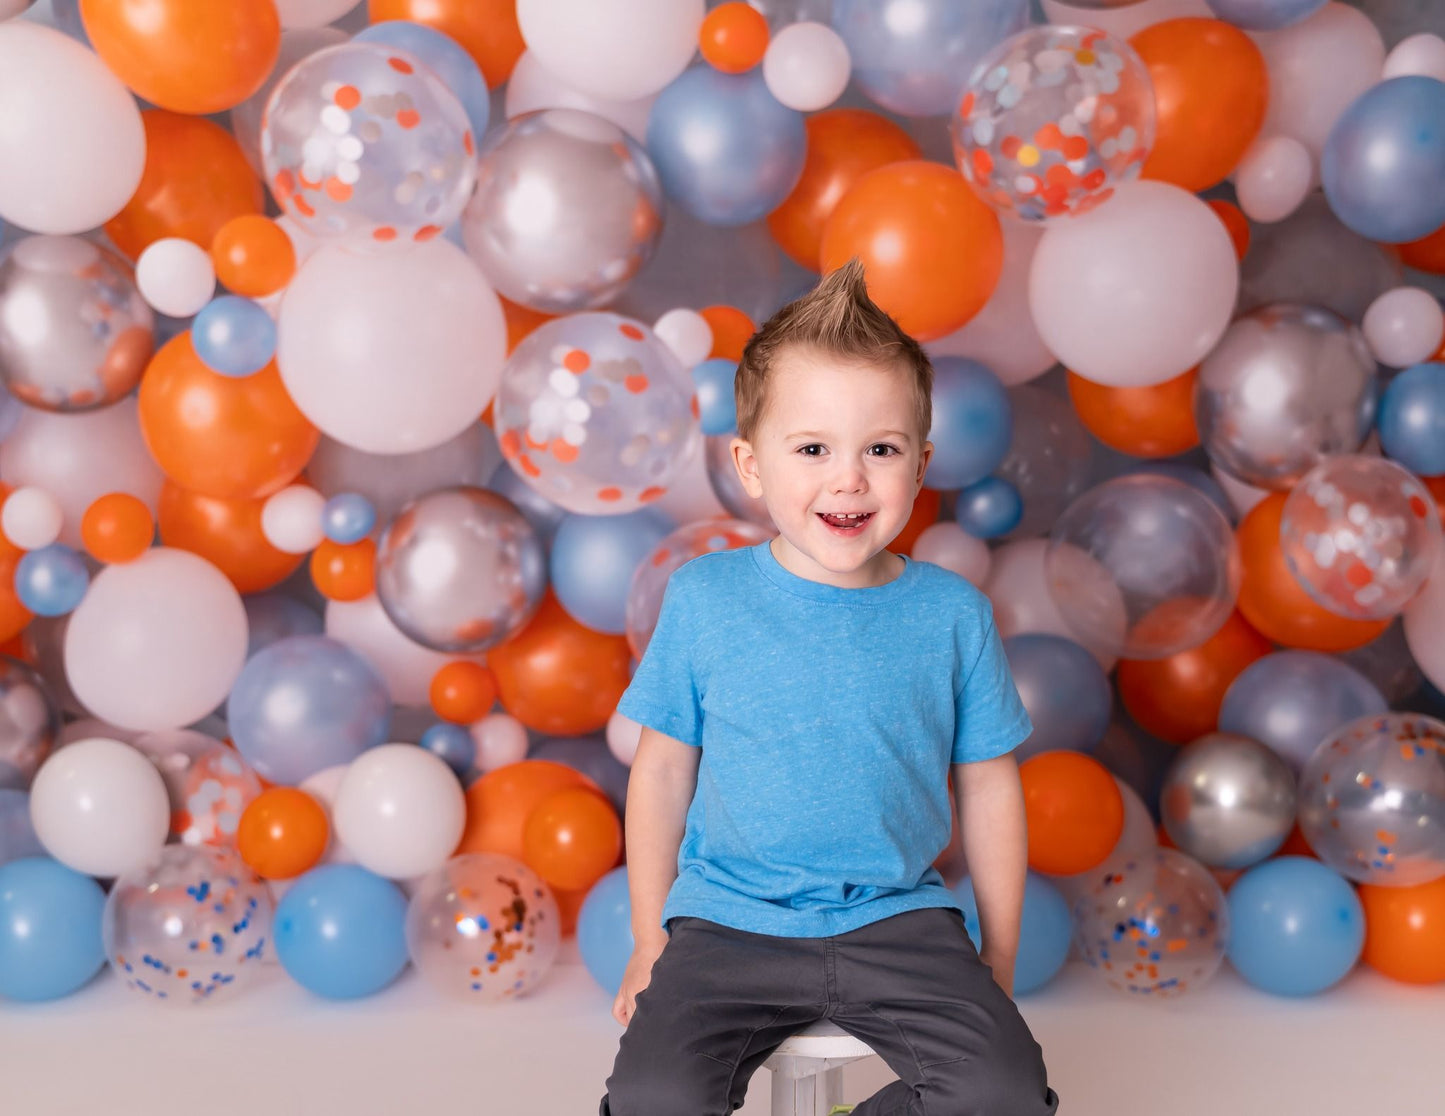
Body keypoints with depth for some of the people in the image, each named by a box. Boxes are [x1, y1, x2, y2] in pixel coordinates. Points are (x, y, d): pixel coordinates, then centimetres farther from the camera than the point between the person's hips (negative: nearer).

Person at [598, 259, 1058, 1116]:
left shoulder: (953, 613, -1)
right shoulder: (703, 599, -3)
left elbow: (989, 786, 7)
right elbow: (663, 768, 5)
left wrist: (999, 964, 10)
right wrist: (650, 941, 6)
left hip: (899, 919, 1)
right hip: (730, 921, -1)